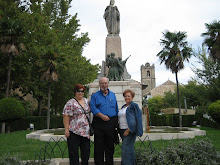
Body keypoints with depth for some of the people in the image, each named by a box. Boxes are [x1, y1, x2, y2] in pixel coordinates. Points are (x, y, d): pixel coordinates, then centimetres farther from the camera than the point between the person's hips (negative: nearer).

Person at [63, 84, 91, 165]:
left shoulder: (86, 101, 11)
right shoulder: (70, 103, -8)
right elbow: (66, 116, -12)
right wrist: (66, 129, -16)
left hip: (86, 131, 6)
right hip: (74, 132, -6)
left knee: (86, 151, 13)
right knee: (74, 152, 4)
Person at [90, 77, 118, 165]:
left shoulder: (113, 95, 15)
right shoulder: (95, 96, 6)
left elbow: (116, 109, 17)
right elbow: (93, 108, -7)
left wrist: (116, 120, 11)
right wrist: (102, 116, -17)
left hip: (111, 123, 2)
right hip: (99, 123, -2)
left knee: (110, 145, 9)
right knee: (99, 145, 2)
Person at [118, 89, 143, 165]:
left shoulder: (133, 106, -7)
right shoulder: (123, 107, 18)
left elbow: (134, 120, -14)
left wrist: (128, 130, -19)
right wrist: (120, 130, 16)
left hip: (130, 131, -8)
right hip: (123, 131, 8)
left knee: (125, 149, -12)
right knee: (130, 149, 12)